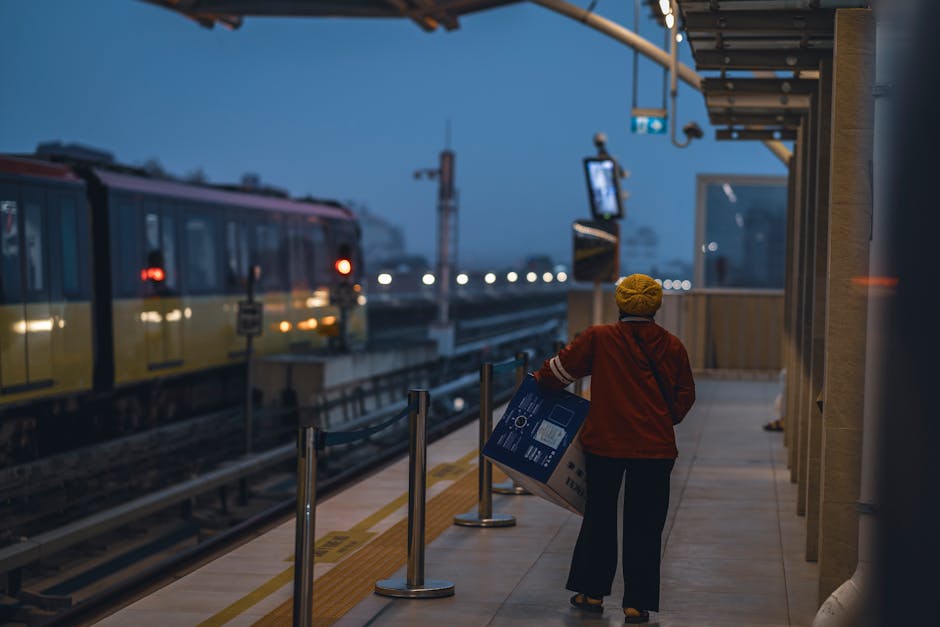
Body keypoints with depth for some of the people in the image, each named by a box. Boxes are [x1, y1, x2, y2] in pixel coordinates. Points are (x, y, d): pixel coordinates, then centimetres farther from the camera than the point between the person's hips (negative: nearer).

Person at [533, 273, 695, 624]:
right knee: (644, 525, 5)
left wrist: (541, 379, 21)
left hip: (604, 443, 0)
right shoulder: (672, 346, 0)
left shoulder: (599, 338, -6)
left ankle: (592, 592, 23)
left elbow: (561, 369, 0)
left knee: (599, 517, 16)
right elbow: (685, 396, 7)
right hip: (654, 447, 0)